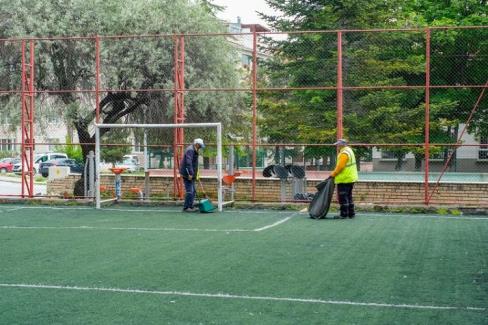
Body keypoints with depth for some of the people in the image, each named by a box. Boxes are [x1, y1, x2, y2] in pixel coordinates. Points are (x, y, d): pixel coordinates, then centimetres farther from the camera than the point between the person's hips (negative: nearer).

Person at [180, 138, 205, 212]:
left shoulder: (194, 150, 16)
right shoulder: (190, 150, -17)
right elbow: (188, 162, -27)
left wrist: (196, 172, 28)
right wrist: (190, 173, -30)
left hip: (191, 174, 11)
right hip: (187, 174, -11)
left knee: (193, 191, 13)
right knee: (189, 191, -10)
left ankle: (190, 206, 18)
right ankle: (186, 207, -7)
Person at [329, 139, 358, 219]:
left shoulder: (344, 153, -19)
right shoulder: (349, 150, 14)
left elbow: (340, 166, -22)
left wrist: (333, 174, -11)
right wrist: (335, 172, 15)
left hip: (344, 179, -10)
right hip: (351, 178, 10)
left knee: (343, 197, -4)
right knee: (349, 197, 16)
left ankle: (344, 214, -1)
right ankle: (351, 213, 20)